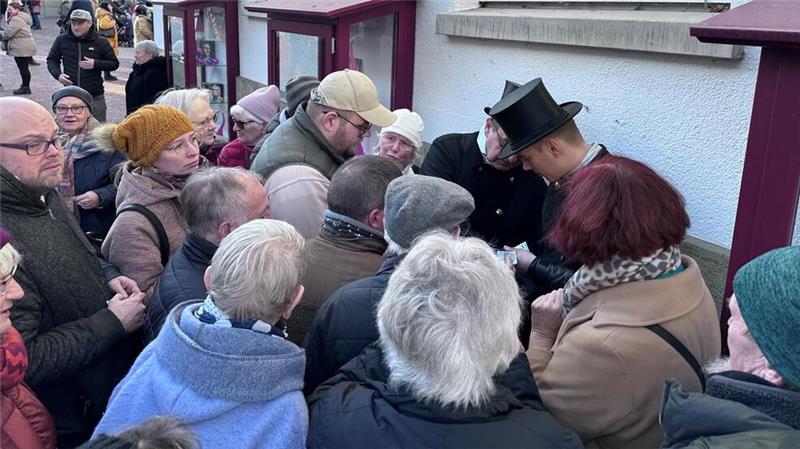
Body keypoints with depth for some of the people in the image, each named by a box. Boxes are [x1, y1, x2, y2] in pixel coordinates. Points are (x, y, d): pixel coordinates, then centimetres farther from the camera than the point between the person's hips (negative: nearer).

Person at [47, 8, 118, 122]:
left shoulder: (100, 42, -3)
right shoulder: (62, 40, 1)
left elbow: (114, 63, 3)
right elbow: (52, 59, 13)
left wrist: (96, 64, -14)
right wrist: (58, 74, -7)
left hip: (95, 97, -2)